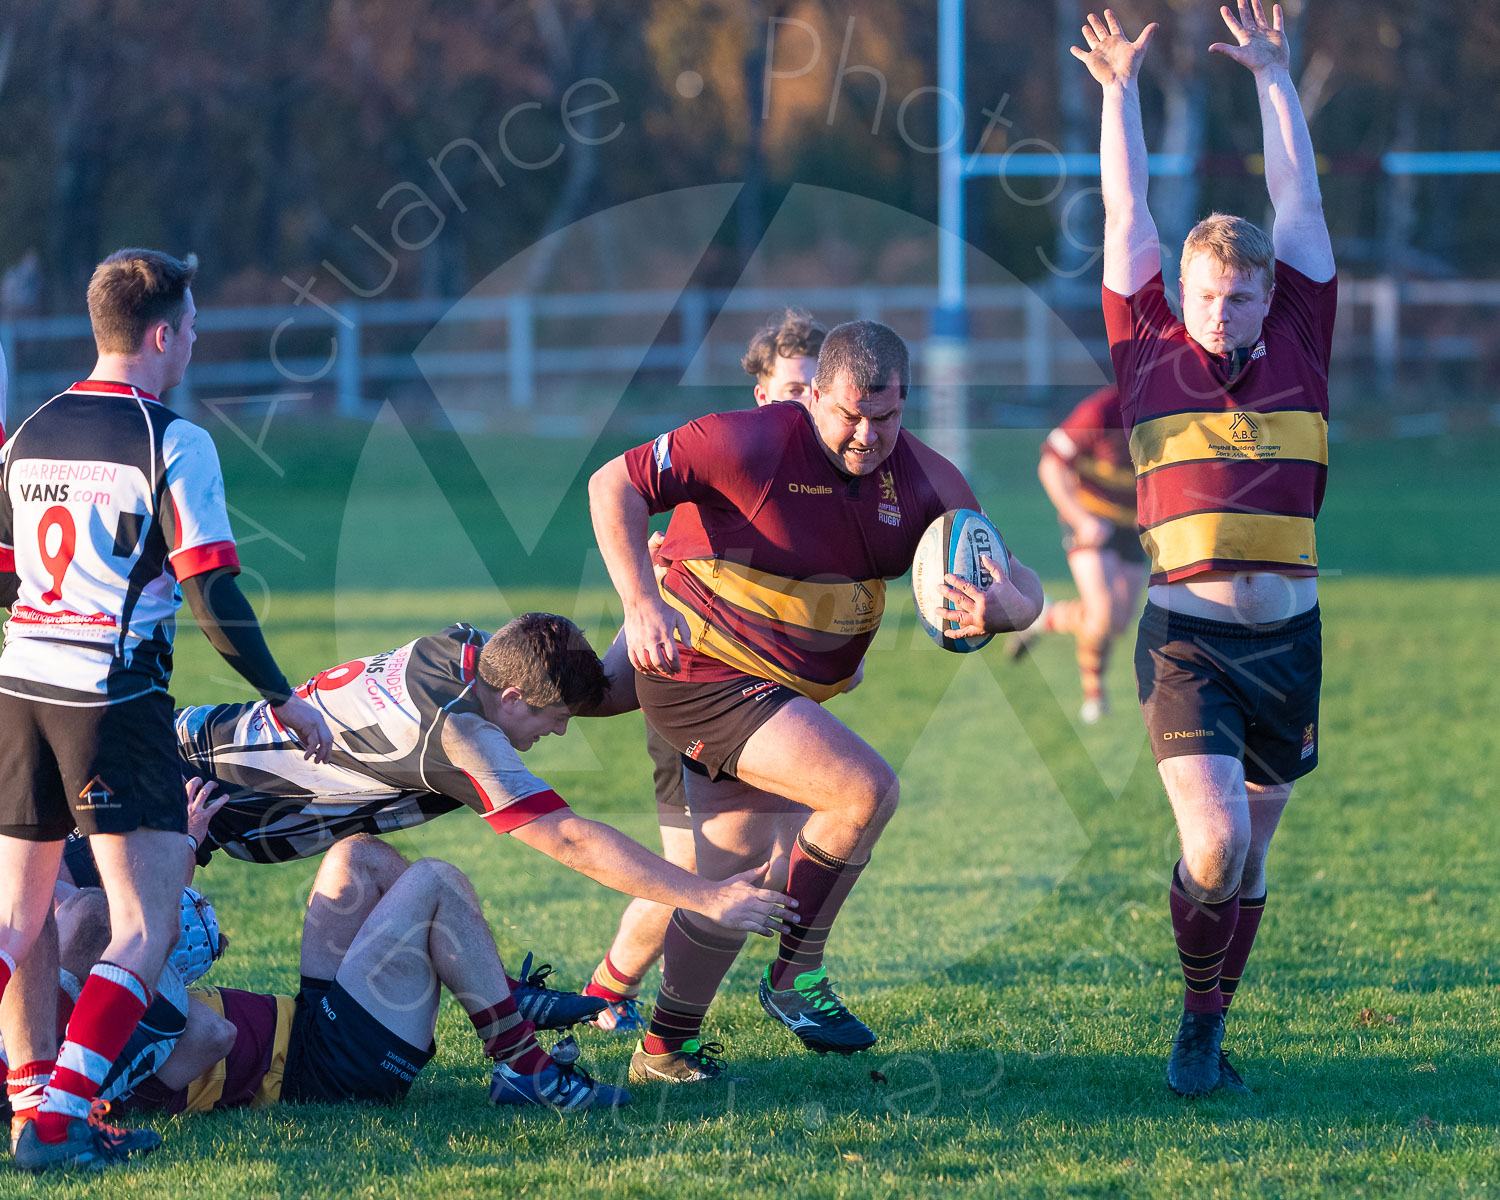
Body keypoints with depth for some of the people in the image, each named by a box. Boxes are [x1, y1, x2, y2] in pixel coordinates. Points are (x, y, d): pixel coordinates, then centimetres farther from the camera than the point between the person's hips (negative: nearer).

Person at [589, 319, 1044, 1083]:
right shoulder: (752, 445, -20)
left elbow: (1022, 587, -2)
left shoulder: (926, 483, -3)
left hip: (787, 694, 7)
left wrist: (999, 606, -28)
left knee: (728, 875, 13)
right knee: (866, 790, -21)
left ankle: (666, 1048, 27)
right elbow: (613, 485, -16)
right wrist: (642, 604, -28)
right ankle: (796, 976, -5)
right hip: (700, 670, -7)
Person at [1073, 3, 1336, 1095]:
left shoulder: (1298, 351, 6)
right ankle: (1196, 1015, 5)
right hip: (1188, 641, -3)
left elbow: (1301, 206, 10)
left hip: (1289, 640, 3)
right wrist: (1121, 90, 9)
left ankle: (1213, 1027, 24)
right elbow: (1127, 217, 6)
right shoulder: (1153, 356, 2)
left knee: (1252, 851, 9)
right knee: (1214, 843, -16)